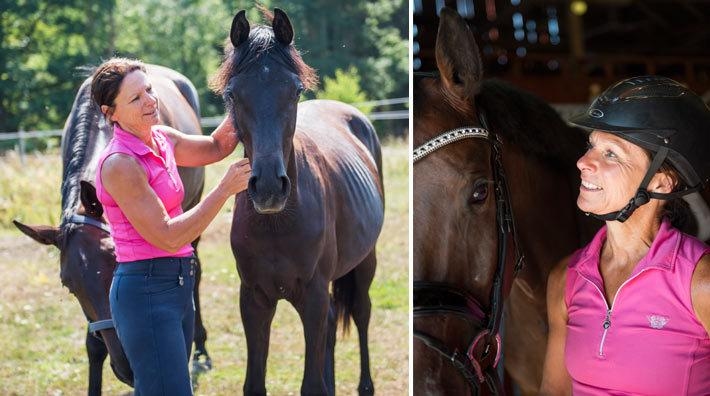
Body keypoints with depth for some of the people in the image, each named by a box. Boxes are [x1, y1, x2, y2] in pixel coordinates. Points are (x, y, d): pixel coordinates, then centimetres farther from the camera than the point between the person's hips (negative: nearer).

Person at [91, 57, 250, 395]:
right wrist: (225, 189, -20)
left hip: (177, 285, 9)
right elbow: (167, 237, -20)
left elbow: (217, 146, 23)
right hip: (147, 291, -9)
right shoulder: (120, 164, -18)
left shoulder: (160, 139, 7)